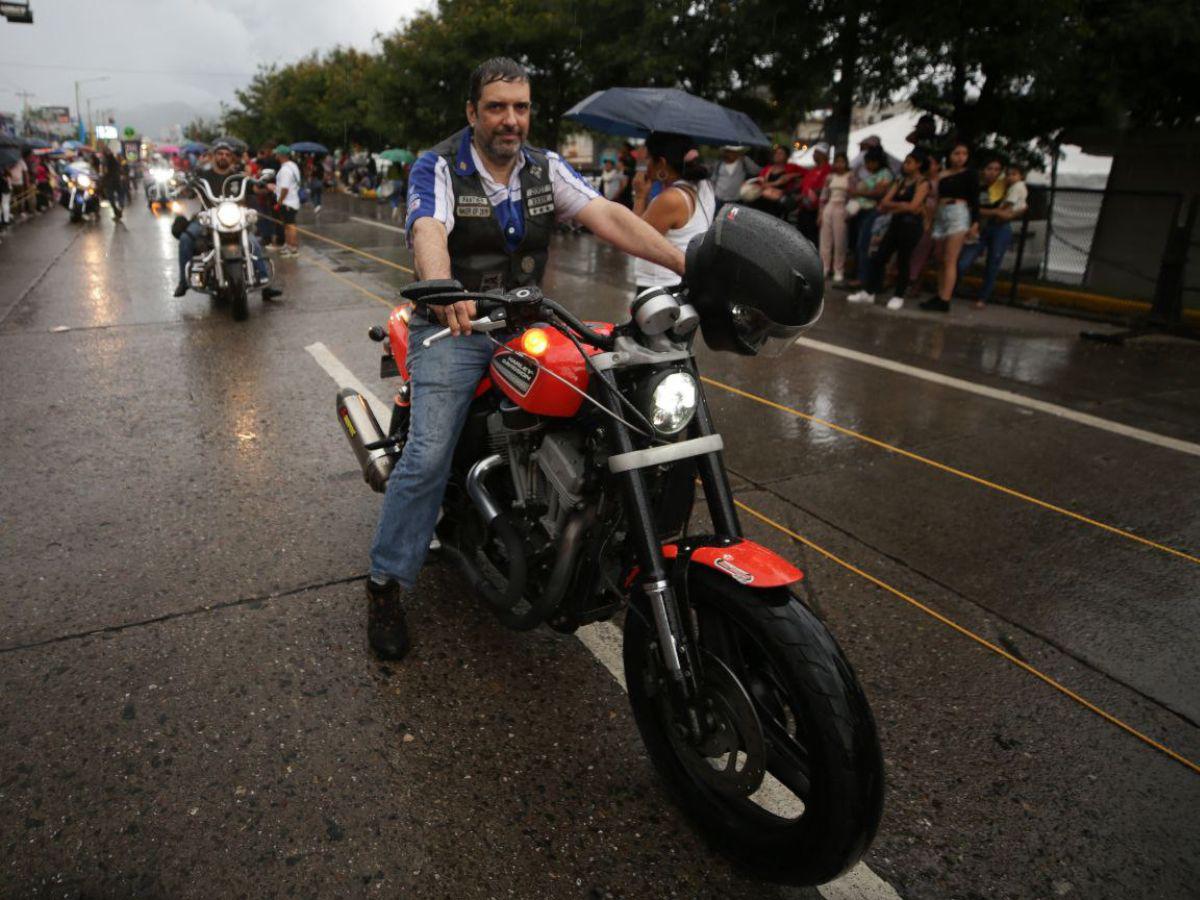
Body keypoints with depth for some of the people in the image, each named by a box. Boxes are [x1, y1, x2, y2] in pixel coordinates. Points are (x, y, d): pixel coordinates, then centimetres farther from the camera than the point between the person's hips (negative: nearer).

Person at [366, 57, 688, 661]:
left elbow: (607, 216, -7)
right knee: (429, 456, -16)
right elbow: (428, 232, -27)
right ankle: (386, 583, 0)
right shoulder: (438, 168, -6)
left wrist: (684, 263, -21)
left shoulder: (546, 168, 7)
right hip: (455, 325, -4)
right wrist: (444, 291, -50)